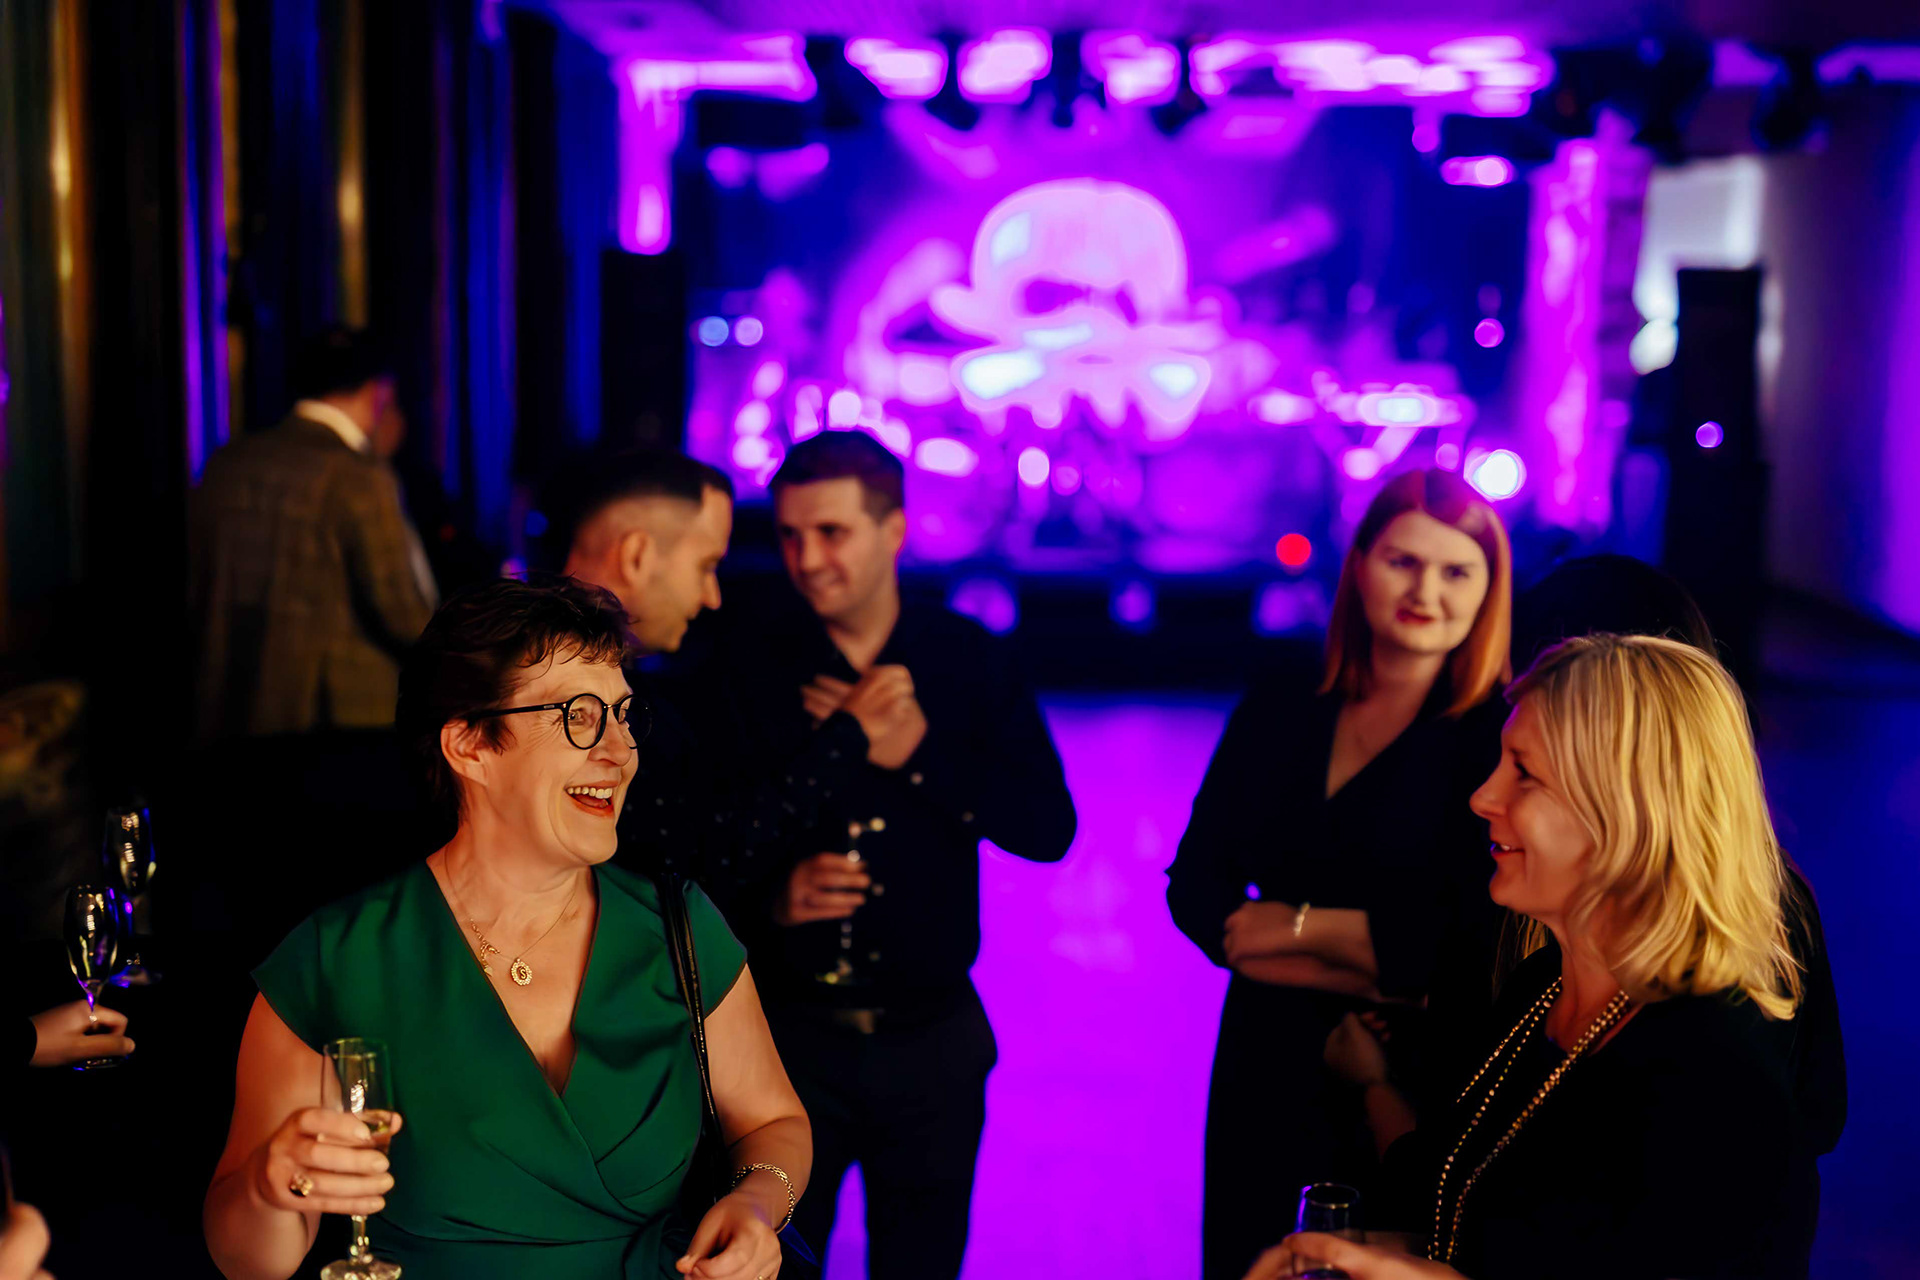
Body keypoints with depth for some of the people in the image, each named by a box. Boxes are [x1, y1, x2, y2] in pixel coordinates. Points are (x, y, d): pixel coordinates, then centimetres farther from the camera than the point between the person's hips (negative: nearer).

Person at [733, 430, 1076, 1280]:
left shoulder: (968, 661, 0)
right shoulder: (752, 674, -3)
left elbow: (1048, 828, -7)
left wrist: (916, 754, -15)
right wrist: (773, 901, -22)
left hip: (931, 1040, 1)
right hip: (788, 1034, -1)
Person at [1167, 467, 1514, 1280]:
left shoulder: (1501, 741, -12)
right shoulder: (1278, 713, 1)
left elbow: (1471, 948, -20)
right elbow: (1195, 889, -6)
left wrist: (1297, 924, -11)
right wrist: (1365, 972, -17)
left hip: (1418, 1092, -4)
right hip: (1264, 1080, 4)